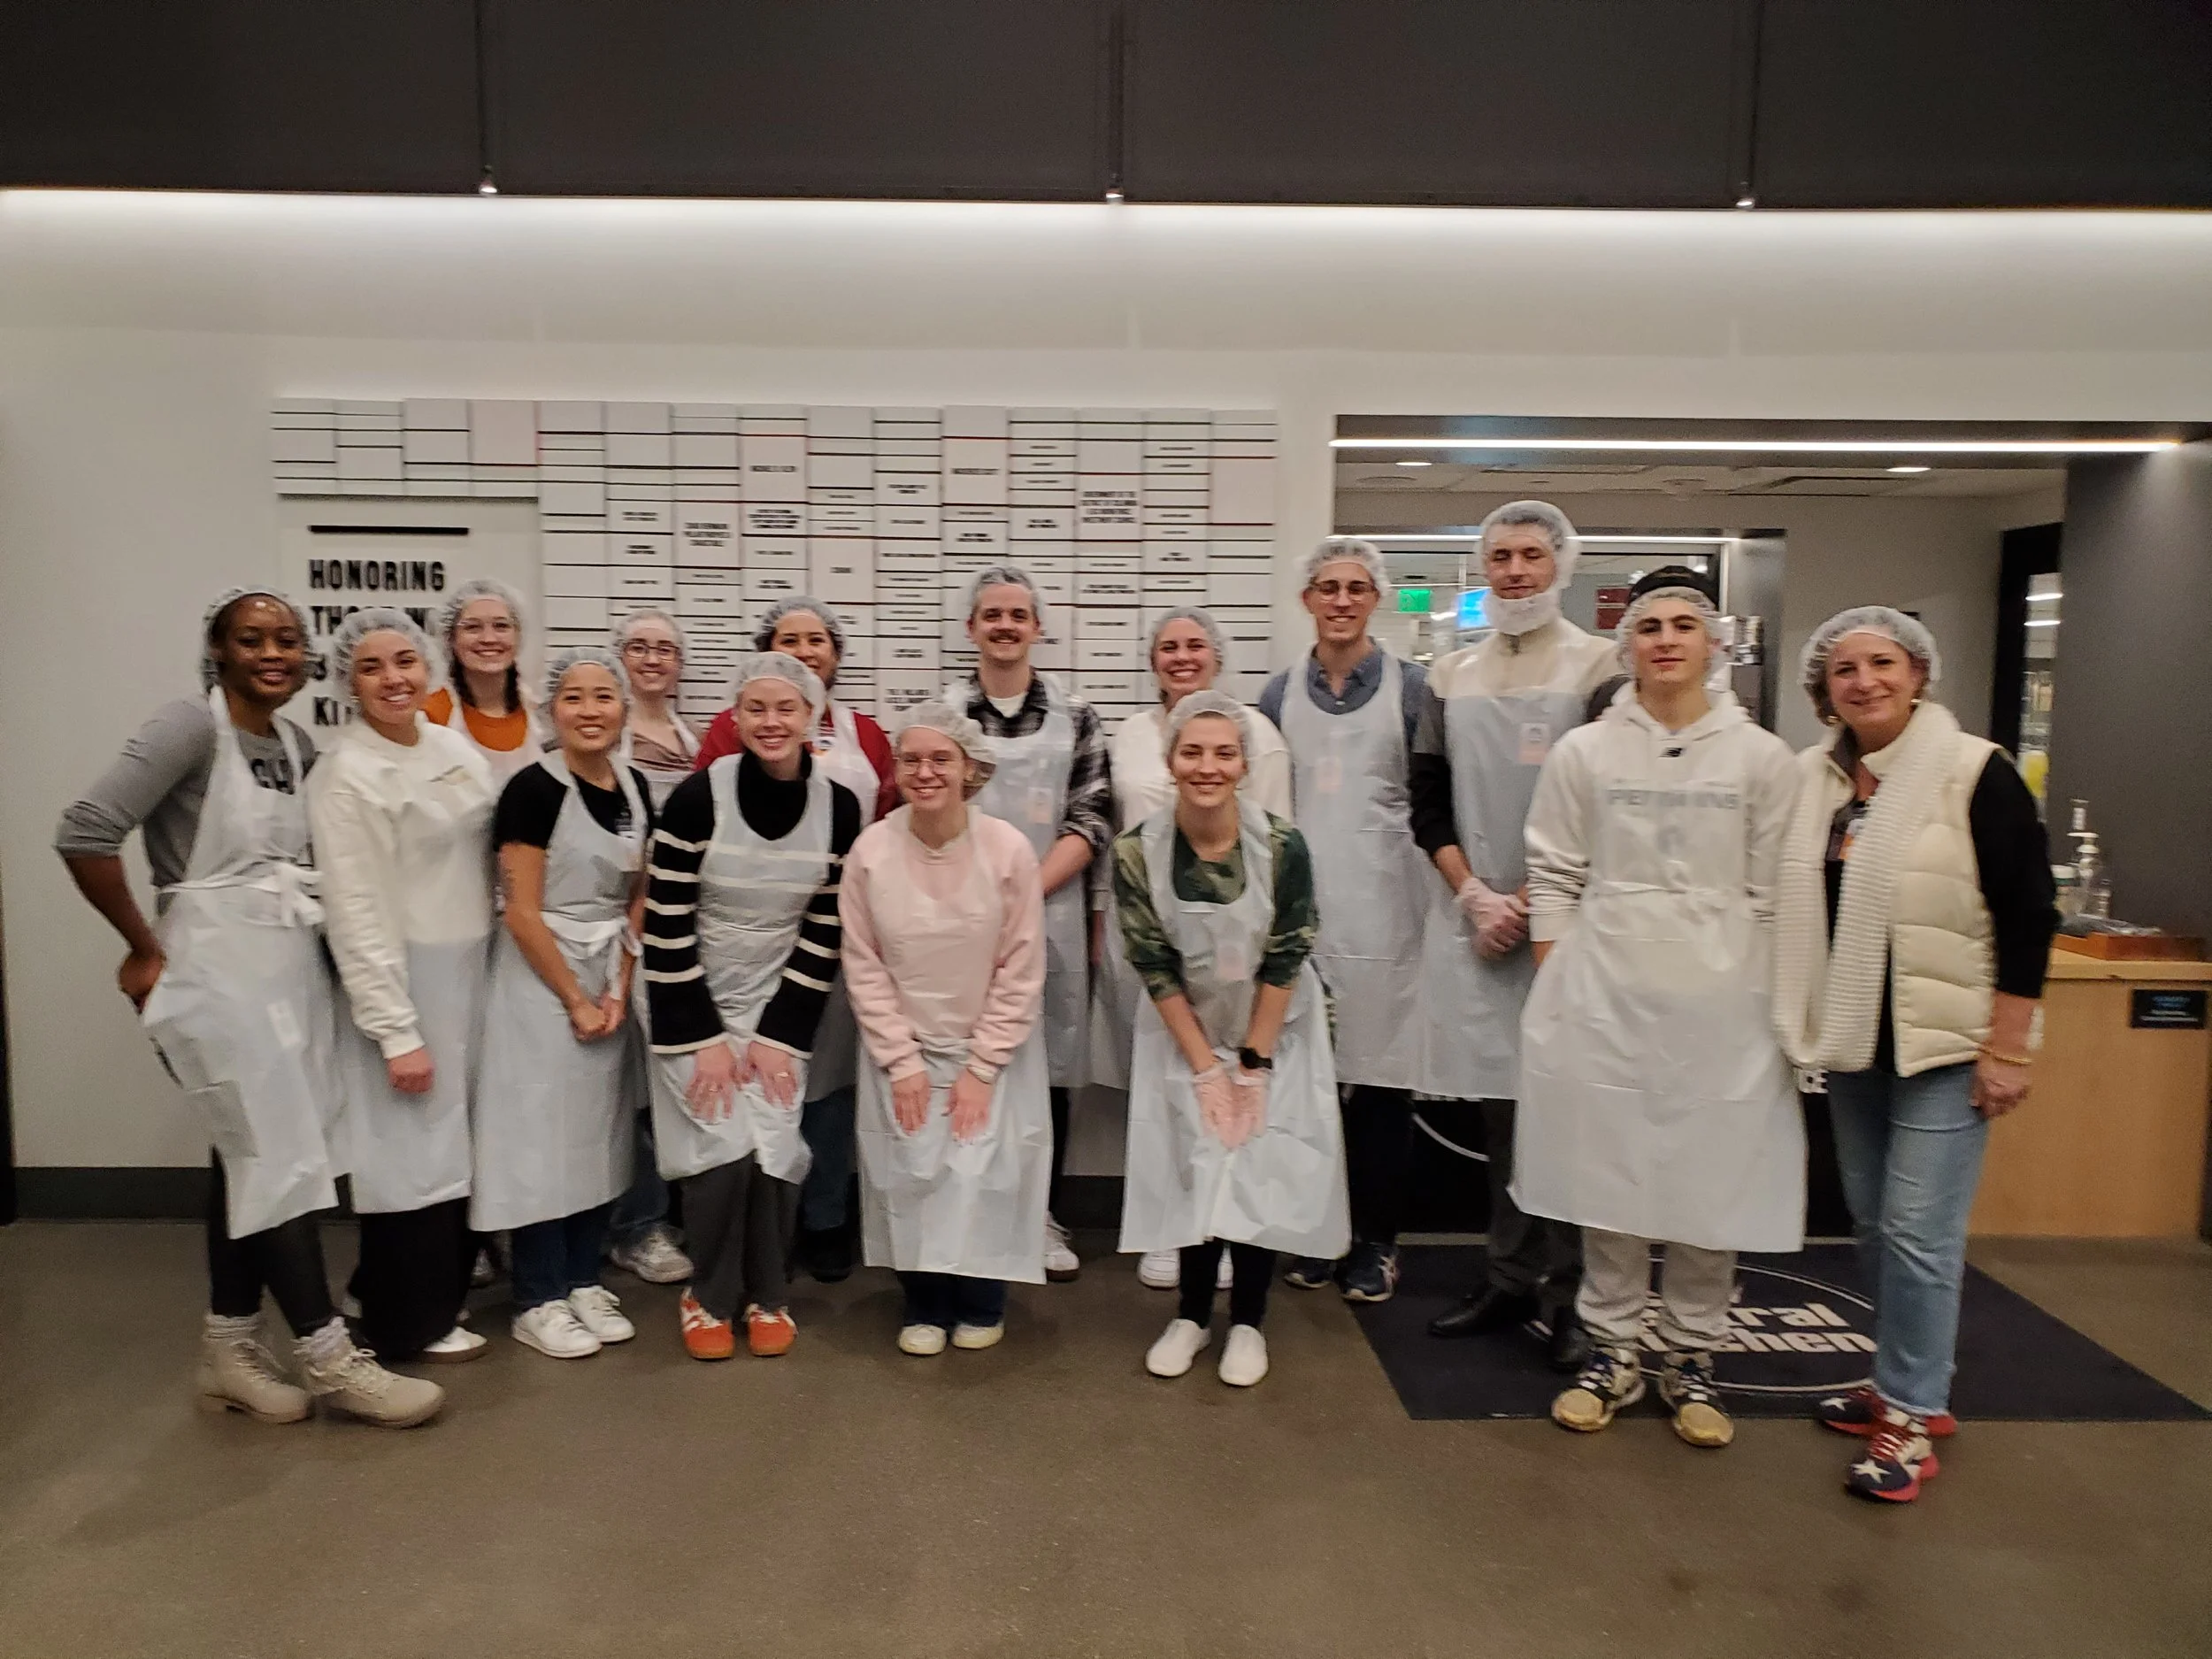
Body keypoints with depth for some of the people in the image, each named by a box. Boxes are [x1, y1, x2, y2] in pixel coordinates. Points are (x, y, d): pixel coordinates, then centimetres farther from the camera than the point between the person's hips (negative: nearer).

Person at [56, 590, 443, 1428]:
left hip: (293, 969, 7)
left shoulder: (297, 742, 8)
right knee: (282, 1160, -3)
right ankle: (327, 1358, 8)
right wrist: (144, 950, -13)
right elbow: (83, 834, -19)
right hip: (219, 974, -7)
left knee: (249, 1158, 13)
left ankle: (228, 1349, 26)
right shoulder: (190, 725, -13)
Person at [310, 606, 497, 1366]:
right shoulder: (345, 775, -15)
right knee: (413, 1147, 3)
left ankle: (443, 1289, 33)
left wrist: (483, 971, 14)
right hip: (402, 978, -7)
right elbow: (356, 914, -17)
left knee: (458, 1140, 15)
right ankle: (412, 1321, 20)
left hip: (470, 970, 7)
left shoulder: (453, 745, 7)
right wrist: (397, 1031, -18)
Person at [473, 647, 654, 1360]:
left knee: (599, 1133, 11)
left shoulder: (634, 786, 4)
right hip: (541, 982, -6)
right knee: (542, 1134, 0)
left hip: (610, 983, 6)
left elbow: (638, 899, 8)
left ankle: (583, 1283, 24)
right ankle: (539, 1301, 13)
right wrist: (575, 1000, -12)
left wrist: (618, 990, -2)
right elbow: (521, 913, -15)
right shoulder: (534, 788, -14)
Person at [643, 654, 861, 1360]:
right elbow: (666, 927, -13)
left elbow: (826, 933, -4)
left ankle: (767, 1295, 19)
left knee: (773, 1151, -7)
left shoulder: (838, 807, -7)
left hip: (779, 1004, 2)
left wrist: (779, 1035, -7)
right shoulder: (698, 797, -16)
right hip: (694, 1005, -2)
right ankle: (710, 1297, 16)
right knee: (724, 1151, -11)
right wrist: (702, 1038, -13)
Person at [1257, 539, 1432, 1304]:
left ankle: (1376, 1241, 16)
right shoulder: (1281, 693, 10)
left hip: (1381, 904, -2)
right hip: (1300, 902, 2)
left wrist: (1455, 888, -4)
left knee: (1379, 1074, 2)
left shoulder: (1408, 688, 2)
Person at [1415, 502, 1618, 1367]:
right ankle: (1509, 1278, 22)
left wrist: (1529, 905, -9)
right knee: (1498, 1101, 10)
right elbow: (1429, 805, 9)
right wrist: (1476, 896, -4)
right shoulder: (1451, 676, 11)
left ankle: (1570, 1294, 11)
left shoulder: (1601, 666, -1)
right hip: (1471, 916, 4)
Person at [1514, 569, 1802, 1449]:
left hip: (1721, 997, 1)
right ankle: (1611, 1352, 23)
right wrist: (1552, 993, -1)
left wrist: (1775, 1002, 1)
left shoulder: (1761, 757, 4)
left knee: (1714, 1180, 6)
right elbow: (1553, 879, 3)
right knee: (1607, 1175, 7)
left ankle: (1691, 1359, 25)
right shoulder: (1582, 751, 3)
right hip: (1605, 992, 0)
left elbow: (1772, 893, 5)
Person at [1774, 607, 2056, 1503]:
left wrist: (2007, 1049, -13)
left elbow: (2027, 918, -11)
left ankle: (1910, 1418, 9)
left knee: (1918, 1229, -5)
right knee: (1874, 1222, 14)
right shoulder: (1811, 779, 4)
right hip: (1853, 1040, 6)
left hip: (1944, 1043, -5)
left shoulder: (1975, 773, -11)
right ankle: (1908, 1385, 30)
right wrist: (1801, 1026, 10)